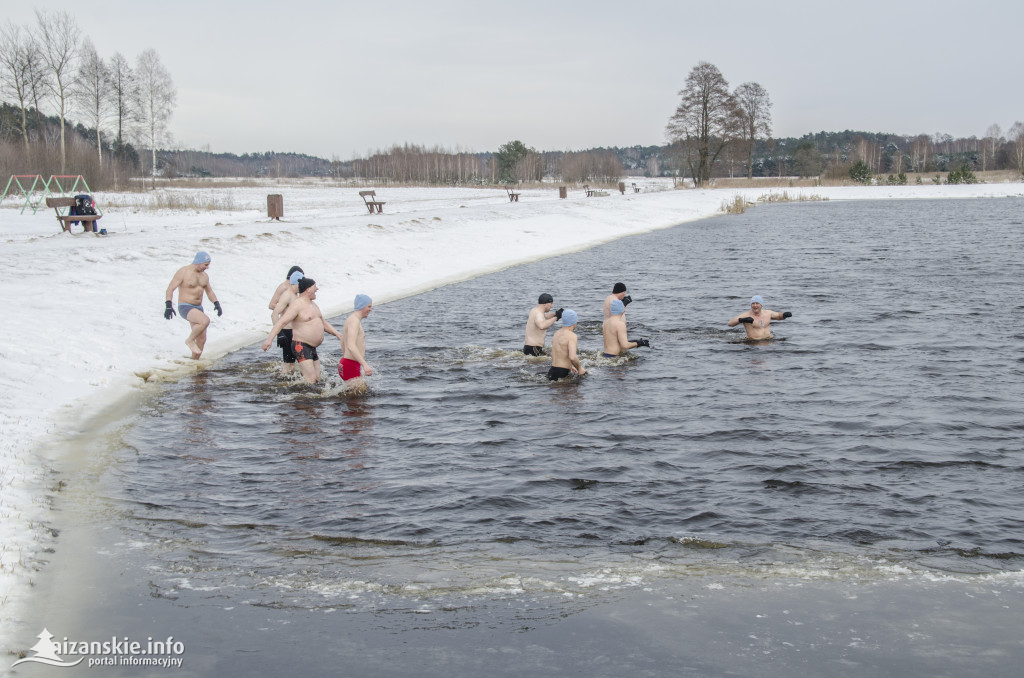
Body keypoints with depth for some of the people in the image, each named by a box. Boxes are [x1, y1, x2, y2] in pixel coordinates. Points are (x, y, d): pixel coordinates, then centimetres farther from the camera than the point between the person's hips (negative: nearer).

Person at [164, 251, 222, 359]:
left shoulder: (204, 275, 10)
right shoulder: (183, 272, -12)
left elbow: (209, 291, 21)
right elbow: (170, 288, -15)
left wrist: (217, 304, 5)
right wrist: (168, 305, -26)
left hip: (198, 308, 8)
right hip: (185, 307, -8)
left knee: (202, 339, 4)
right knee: (205, 321, -32)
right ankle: (190, 340, -11)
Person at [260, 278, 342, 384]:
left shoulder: (313, 304, 16)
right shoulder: (297, 304, -14)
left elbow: (324, 323, 29)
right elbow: (282, 321, -24)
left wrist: (337, 333, 20)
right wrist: (269, 338, -35)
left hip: (312, 348, 9)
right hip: (301, 346, -9)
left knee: (317, 379, 11)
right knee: (311, 380, -18)